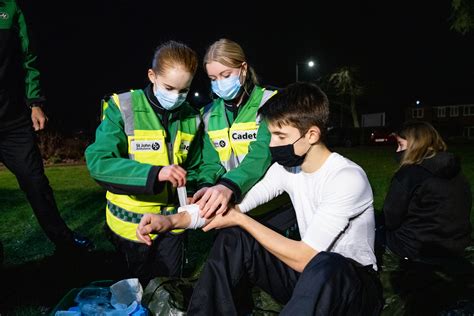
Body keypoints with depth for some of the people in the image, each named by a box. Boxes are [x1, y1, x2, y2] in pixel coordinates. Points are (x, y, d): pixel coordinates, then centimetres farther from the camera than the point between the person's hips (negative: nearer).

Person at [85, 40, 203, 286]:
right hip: (132, 223, -3)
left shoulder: (191, 118, -2)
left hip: (173, 221, 4)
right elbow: (98, 162, -25)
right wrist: (154, 173, -38)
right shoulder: (123, 109, -16)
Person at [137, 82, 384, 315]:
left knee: (326, 266, -41)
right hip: (307, 275, 6)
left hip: (355, 282, -5)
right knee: (233, 238, -11)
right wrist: (173, 221, -18)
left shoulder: (348, 179, -26)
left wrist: (241, 219, -21)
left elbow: (303, 258, -28)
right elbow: (239, 203, -7)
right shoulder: (287, 166, -5)